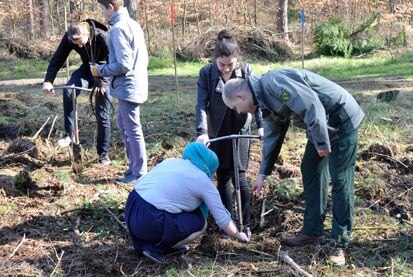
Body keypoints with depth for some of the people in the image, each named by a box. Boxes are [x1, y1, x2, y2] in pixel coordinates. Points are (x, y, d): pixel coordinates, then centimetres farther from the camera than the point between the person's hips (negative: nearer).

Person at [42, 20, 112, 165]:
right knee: (68, 91, -28)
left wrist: (101, 83, -32)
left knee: (102, 116, -2)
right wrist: (48, 81, -27)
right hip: (87, 69, 3)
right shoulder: (69, 38, -19)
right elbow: (57, 59, -17)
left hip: (104, 74, -3)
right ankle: (69, 133, -20)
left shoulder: (102, 37, -30)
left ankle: (103, 153, 12)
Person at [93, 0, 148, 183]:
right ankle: (134, 166, 29)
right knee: (124, 126, 21)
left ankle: (139, 174, 9)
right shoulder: (132, 24, 12)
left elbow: (123, 64, -22)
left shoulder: (118, 28, -17)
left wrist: (100, 70, -8)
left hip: (128, 87, -10)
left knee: (133, 130, 0)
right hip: (136, 83, 10)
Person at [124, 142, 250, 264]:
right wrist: (239, 235, 24)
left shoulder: (171, 161, 18)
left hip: (131, 210, 7)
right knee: (201, 223, 12)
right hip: (150, 222, -7)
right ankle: (155, 247, 2)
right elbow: (222, 219, 6)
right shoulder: (204, 182, 1)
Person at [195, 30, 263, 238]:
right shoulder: (206, 73, -8)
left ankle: (245, 224, 8)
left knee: (239, 177, -5)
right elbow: (201, 104, -10)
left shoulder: (246, 70, -7)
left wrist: (261, 125, -11)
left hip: (240, 130, -1)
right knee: (222, 177, 8)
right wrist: (202, 131, -21)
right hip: (217, 133, 1)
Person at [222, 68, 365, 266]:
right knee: (310, 172, 13)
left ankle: (340, 243, -1)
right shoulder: (266, 101, 8)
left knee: (340, 181, -7)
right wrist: (263, 174, 24)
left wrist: (322, 142, -23)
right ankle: (312, 231, 22)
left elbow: (311, 106, -30)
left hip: (342, 119, -10)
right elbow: (272, 138, 19)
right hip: (321, 126, 10)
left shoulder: (272, 83, -23)